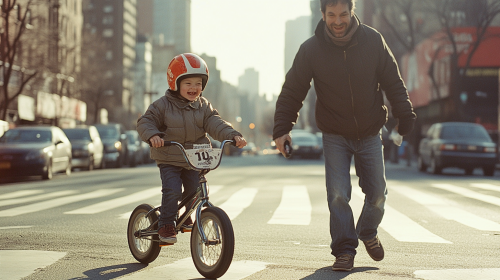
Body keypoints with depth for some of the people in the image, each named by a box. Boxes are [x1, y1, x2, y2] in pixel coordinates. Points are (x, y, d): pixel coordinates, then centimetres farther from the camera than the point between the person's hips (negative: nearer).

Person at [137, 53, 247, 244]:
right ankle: (166, 226, -6)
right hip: (169, 160, -4)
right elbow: (145, 122, -7)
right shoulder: (163, 105, -5)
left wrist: (233, 135, -23)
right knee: (172, 190, -19)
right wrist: (152, 135, -30)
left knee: (195, 191, 1)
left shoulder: (203, 107, 5)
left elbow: (215, 124, -6)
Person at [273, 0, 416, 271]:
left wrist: (406, 117, -4)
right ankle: (344, 249, 4)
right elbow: (292, 90, -5)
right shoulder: (310, 49, -12)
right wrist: (282, 127, -12)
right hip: (335, 136, -1)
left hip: (369, 134, 1)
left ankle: (368, 232, 34)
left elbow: (393, 83, -1)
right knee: (338, 194, -10)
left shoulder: (373, 40, -9)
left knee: (377, 193, 5)